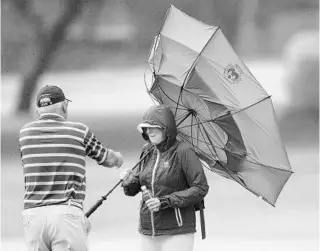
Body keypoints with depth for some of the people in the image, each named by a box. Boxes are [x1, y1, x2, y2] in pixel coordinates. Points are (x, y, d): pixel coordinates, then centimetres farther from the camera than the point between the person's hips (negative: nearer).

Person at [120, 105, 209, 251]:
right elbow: (132, 190, 14)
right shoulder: (148, 151, 8)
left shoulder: (183, 152, -11)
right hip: (148, 232, 6)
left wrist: (165, 202, -20)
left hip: (177, 232, -6)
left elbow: (201, 188, -14)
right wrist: (129, 180, -11)